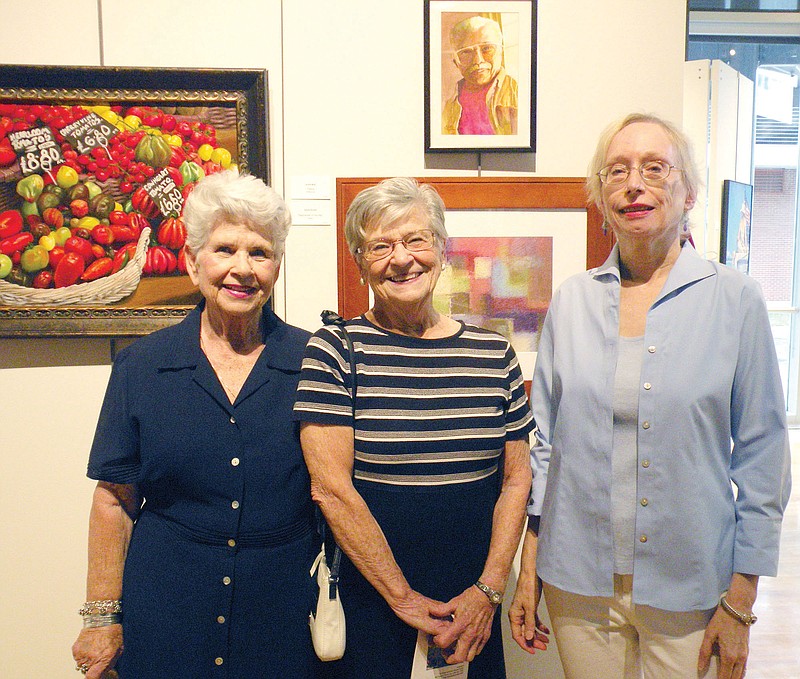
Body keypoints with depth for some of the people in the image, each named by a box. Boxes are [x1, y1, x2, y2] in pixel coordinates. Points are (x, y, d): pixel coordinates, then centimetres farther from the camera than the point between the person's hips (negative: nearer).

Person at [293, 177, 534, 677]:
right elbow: (331, 488, -14)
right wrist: (403, 597, -12)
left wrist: (489, 590, -6)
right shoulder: (336, 350, -9)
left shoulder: (494, 353, 0)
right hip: (369, 603, -2)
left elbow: (517, 479, 3)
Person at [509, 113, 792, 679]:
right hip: (578, 583, 2)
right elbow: (544, 441, 5)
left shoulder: (736, 301, -6)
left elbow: (762, 457, -3)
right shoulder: (571, 301, 0)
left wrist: (741, 601, -4)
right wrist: (528, 569, 4)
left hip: (689, 589, -1)